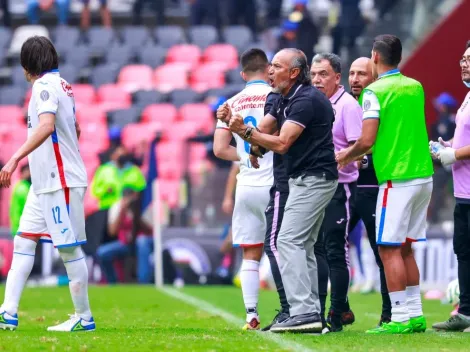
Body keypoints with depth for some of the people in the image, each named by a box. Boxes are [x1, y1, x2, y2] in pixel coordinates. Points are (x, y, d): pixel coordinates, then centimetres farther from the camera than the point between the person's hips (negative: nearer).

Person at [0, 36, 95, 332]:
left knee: (69, 247, -4)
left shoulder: (45, 86, -14)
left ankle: (84, 317, 3)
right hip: (44, 182, 10)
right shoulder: (63, 85, 15)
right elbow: (75, 129, 25)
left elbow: (46, 126, -31)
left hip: (61, 182, -10)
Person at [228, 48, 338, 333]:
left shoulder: (306, 100, -18)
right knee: (303, 246, 11)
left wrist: (244, 131, -24)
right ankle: (312, 315, 12)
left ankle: (303, 313, -21)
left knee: (289, 241, -15)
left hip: (314, 179, -11)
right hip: (304, 179, 11)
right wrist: (234, 123, -7)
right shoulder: (285, 101, 14)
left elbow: (281, 144, -23)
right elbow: (260, 132, 11)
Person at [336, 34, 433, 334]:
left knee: (389, 249, -3)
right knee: (405, 248, 14)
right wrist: (363, 153, 27)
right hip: (423, 174, 7)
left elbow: (367, 140, -16)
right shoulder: (415, 87, 12)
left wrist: (346, 156, 3)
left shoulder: (375, 91, -10)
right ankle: (415, 315, 13)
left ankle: (401, 317, -6)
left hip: (397, 179, -7)